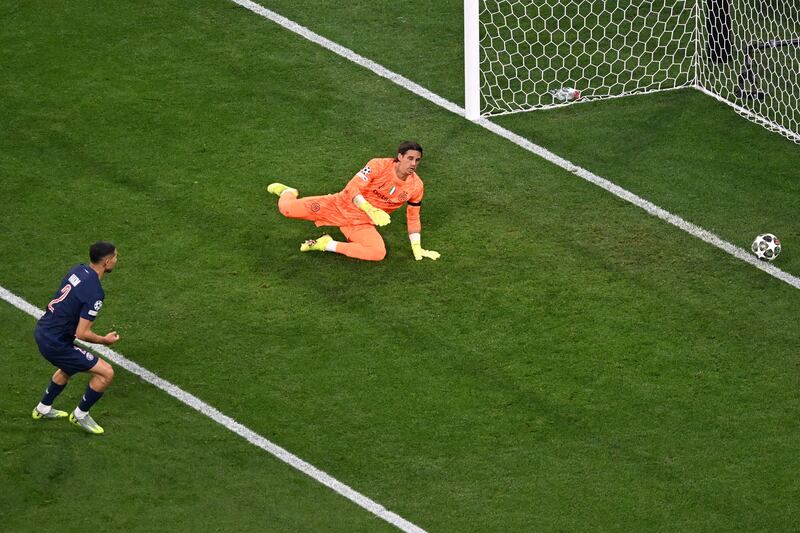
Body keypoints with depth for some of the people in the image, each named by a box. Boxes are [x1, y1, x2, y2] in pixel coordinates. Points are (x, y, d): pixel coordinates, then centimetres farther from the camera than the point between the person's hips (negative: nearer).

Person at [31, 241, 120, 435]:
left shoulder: (78, 270, 0)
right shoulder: (94, 293, -25)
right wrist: (105, 340, -6)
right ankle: (80, 415, 16)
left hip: (42, 330, 9)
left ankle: (43, 409, 52)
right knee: (106, 372, -3)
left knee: (69, 368, 37)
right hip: (55, 344, -9)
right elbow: (82, 333, -23)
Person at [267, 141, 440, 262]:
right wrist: (371, 210, -39)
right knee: (286, 208, -15)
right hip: (342, 205, -3)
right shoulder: (379, 166, -20)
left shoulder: (416, 186, -7)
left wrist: (417, 248, 1)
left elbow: (413, 218, 5)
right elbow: (353, 188, -25)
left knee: (378, 253, -29)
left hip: (361, 222, 3)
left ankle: (328, 245, -11)